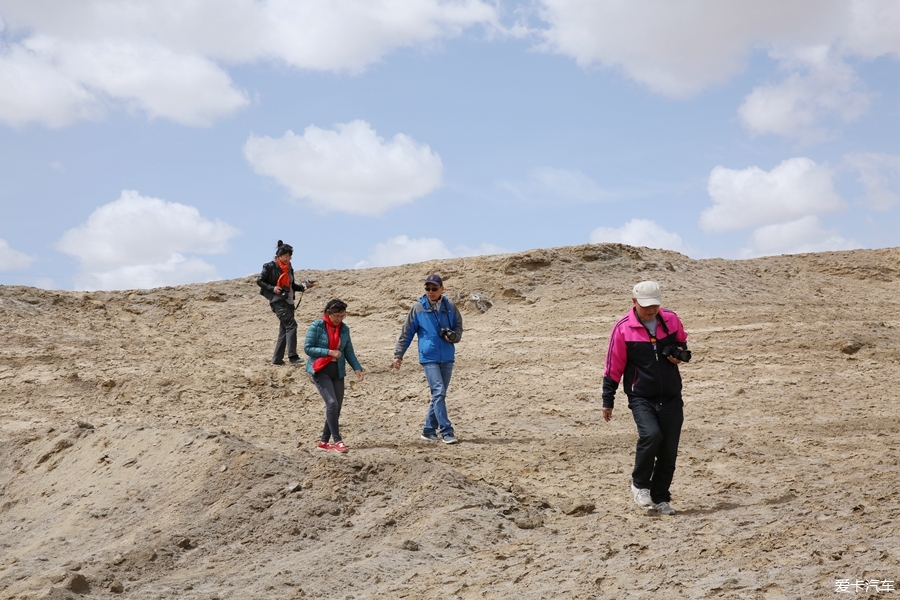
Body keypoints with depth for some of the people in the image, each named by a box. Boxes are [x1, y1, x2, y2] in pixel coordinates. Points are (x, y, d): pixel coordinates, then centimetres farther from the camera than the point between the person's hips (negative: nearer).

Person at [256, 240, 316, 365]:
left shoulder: (289, 268, 14)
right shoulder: (270, 266, -6)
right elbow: (259, 281, -4)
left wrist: (304, 286, 3)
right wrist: (273, 288, -16)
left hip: (289, 301, 8)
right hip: (277, 301, -8)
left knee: (284, 329, 7)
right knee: (291, 325, -19)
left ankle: (277, 358, 12)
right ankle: (292, 356, -21)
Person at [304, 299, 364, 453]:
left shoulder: (344, 329, 6)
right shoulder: (317, 327, -8)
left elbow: (348, 351, 10)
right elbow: (307, 348, -10)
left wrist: (357, 368, -4)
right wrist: (329, 352, -18)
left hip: (338, 372, 6)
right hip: (321, 371, -5)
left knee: (337, 407, 4)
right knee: (332, 403, -19)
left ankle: (324, 442, 16)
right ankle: (337, 440, -13)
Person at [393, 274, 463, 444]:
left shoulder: (450, 307, 5)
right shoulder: (418, 308, -1)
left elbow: (459, 328, 13)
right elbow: (406, 333, 3)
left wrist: (453, 336, -10)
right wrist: (398, 354, 2)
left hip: (447, 358, 4)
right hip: (429, 357, -4)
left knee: (440, 395, 9)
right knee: (438, 392, -14)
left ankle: (429, 430, 21)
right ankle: (447, 432, -13)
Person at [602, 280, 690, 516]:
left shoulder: (671, 320, 0)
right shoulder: (623, 328, -8)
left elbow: (682, 343, 20)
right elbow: (613, 367, -2)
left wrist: (680, 354, -4)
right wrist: (608, 401, 0)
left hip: (671, 397, 3)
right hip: (641, 397, -3)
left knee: (669, 451, 4)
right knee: (651, 435, -26)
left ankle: (660, 498, 22)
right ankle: (640, 484, -3)